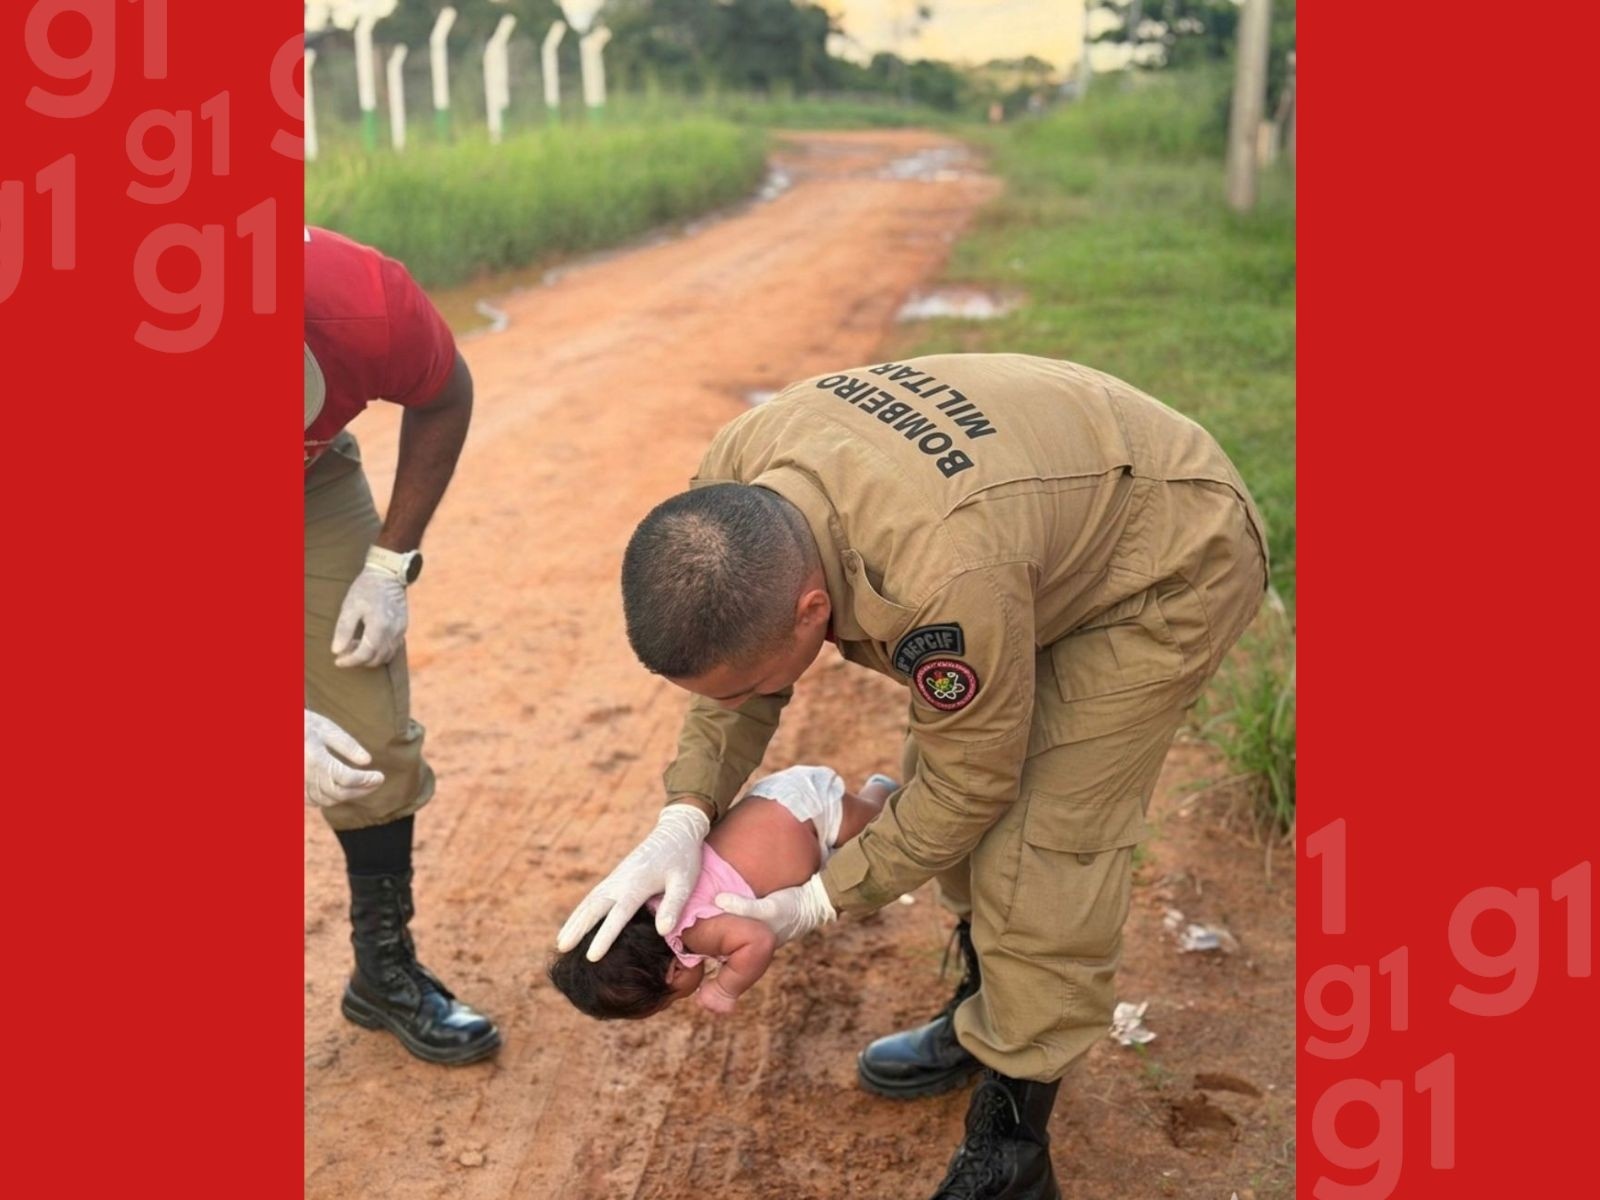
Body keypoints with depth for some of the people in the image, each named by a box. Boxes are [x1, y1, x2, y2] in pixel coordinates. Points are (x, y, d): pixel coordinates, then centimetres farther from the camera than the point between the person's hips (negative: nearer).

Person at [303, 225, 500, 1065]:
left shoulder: (371, 307, -37)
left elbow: (444, 400, -11)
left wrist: (390, 566, -13)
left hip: (316, 483, 2)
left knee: (375, 740, -1)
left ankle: (386, 972, 18)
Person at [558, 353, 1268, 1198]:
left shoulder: (942, 579, -43)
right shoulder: (735, 485, -22)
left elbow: (970, 781, -25)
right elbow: (737, 654, -5)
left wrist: (819, 903, -15)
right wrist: (684, 820, -18)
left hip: (1168, 561, -8)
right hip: (1055, 518, 8)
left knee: (1042, 851, -13)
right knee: (932, 784, 12)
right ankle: (985, 1016, 35)